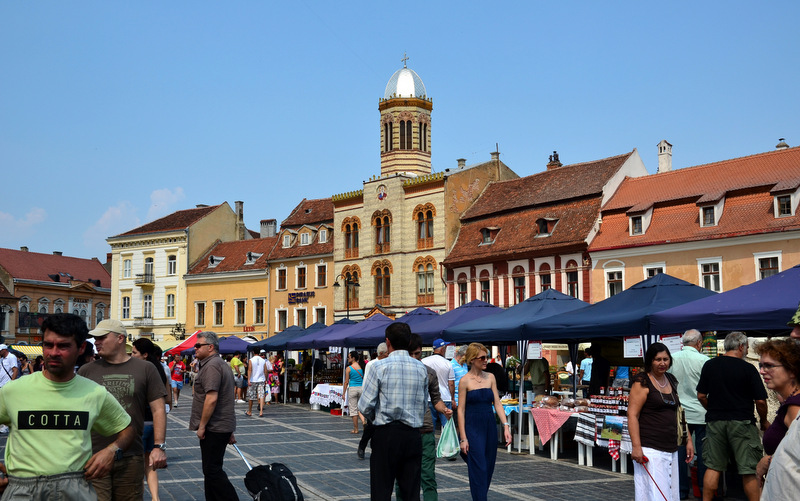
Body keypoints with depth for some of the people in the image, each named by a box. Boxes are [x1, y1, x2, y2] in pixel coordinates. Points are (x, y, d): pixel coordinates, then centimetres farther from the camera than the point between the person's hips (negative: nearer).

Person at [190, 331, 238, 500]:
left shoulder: (211, 366, -15)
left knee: (212, 471, -8)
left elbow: (211, 398, -25)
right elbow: (226, 399, 22)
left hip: (214, 428, -11)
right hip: (223, 426, 11)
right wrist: (229, 432, 24)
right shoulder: (222, 364, 18)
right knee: (211, 469, 15)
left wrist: (202, 426, -17)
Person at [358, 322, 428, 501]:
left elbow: (365, 406, -8)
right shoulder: (421, 368, 4)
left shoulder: (380, 367, -8)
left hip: (386, 434, -3)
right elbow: (423, 403, 10)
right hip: (413, 435, 4)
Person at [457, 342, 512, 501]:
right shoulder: (465, 381, -6)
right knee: (479, 470, -8)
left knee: (489, 468, 11)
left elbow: (497, 403, 7)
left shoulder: (490, 377, 8)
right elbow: (461, 410, -6)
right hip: (473, 428, -5)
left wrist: (506, 426, -4)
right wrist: (463, 438, -10)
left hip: (490, 427, 5)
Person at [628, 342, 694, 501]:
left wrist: (688, 440, 16)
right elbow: (632, 415, -14)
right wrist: (636, 446, -21)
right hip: (650, 450, -8)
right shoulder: (642, 382, -8)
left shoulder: (672, 381, 15)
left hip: (671, 449, 8)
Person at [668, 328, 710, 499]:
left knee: (680, 452, 7)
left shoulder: (672, 359, 0)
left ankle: (682, 489, 13)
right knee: (703, 453, 6)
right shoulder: (704, 360, -10)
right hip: (701, 414, -3)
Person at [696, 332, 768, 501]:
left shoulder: (709, 365, 3)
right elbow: (760, 401, -7)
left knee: (713, 467, 10)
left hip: (715, 422, 4)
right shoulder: (748, 369, -8)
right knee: (749, 471, 2)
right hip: (742, 422, -4)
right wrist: (764, 422, 9)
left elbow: (701, 395, 7)